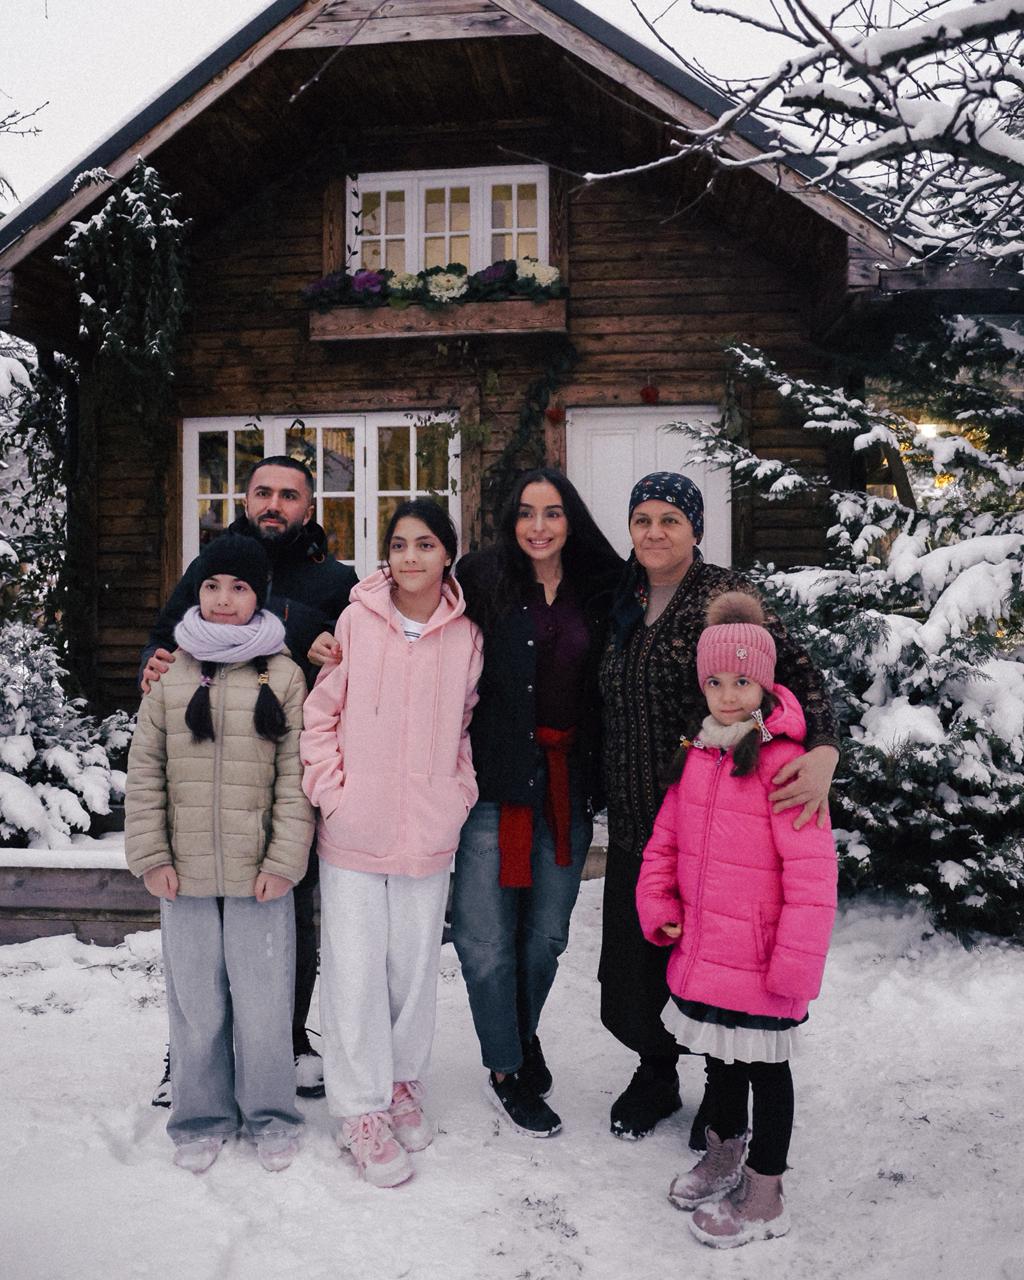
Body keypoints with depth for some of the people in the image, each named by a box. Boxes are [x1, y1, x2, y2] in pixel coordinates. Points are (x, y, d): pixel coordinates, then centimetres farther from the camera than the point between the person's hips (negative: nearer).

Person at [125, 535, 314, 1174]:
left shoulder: (282, 674, 0)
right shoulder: (170, 673, 6)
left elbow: (296, 775, -2)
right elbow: (145, 772, 7)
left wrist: (284, 859, -8)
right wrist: (151, 855, 0)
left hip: (259, 873, -2)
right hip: (184, 871, 2)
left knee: (263, 1000, 6)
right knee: (195, 1000, 12)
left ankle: (270, 1114, 27)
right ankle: (203, 1116, 31)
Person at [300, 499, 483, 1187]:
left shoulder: (467, 635, 0)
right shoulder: (356, 620, -5)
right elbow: (322, 713, 1)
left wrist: (460, 794, 2)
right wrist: (332, 789, -6)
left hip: (428, 834, 2)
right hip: (354, 829, -1)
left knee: (416, 964, 12)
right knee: (356, 968, 4)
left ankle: (404, 1081, 34)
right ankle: (363, 1106, 20)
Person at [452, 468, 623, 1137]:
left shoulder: (597, 593, 8)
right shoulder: (482, 579, -2)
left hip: (568, 782, 3)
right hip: (497, 779, -3)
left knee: (547, 932, 13)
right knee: (487, 935, 1)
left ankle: (524, 1035, 40)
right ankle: (507, 1069, 22)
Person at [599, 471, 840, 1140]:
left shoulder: (725, 594, -9)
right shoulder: (626, 603, 9)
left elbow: (799, 674, -17)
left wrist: (823, 753, -34)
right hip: (635, 826, 5)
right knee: (628, 984, 11)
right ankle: (658, 1073, 41)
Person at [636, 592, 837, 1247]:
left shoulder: (782, 763, -19)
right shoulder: (696, 755, 4)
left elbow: (812, 872, -21)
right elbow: (666, 838, 13)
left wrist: (795, 962, -20)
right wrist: (659, 906, 3)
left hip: (760, 964, -7)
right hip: (703, 951, 7)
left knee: (764, 1066, 10)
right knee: (721, 1057, 24)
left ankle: (764, 1197, 27)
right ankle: (724, 1153, 46)